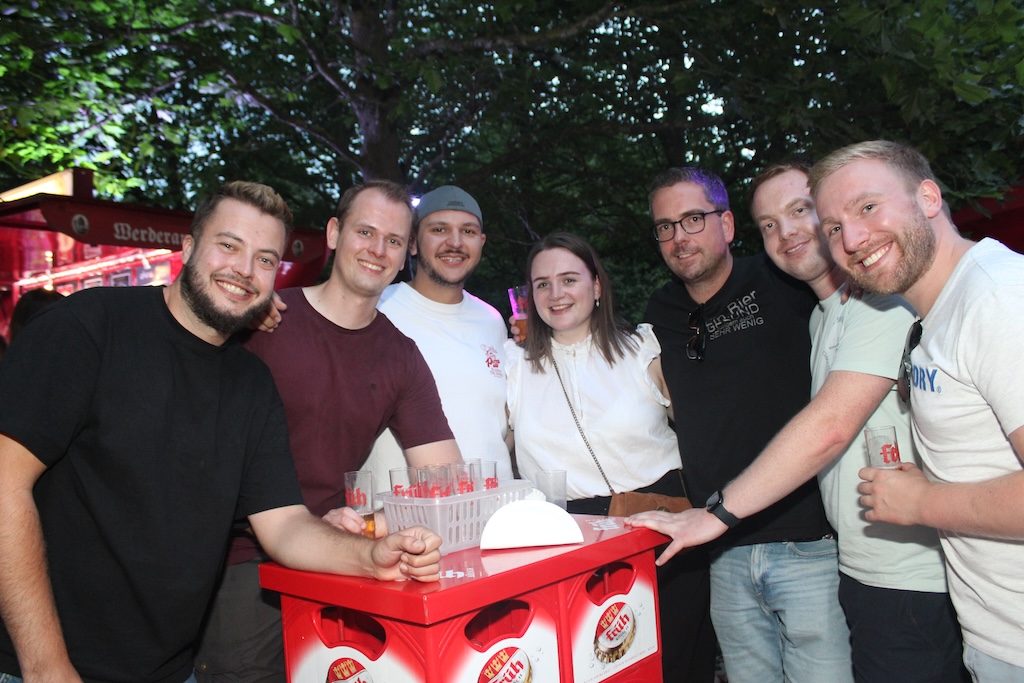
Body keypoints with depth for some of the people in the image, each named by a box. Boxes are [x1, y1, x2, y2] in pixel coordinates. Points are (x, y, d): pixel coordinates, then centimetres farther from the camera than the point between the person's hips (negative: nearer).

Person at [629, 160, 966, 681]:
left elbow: (830, 427, -23)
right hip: (860, 569, 8)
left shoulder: (884, 294, -15)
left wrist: (717, 511, -20)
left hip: (913, 575, -8)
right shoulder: (821, 316, 16)